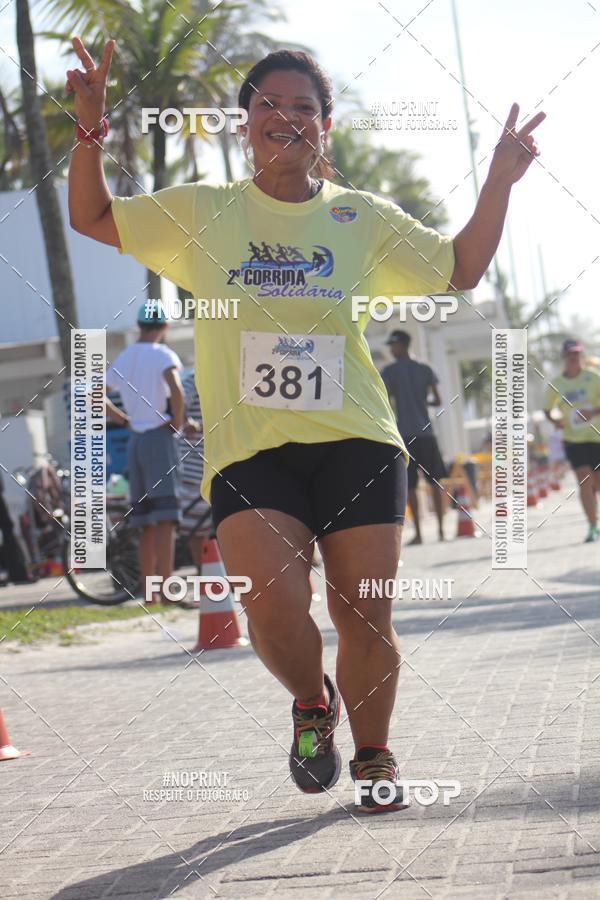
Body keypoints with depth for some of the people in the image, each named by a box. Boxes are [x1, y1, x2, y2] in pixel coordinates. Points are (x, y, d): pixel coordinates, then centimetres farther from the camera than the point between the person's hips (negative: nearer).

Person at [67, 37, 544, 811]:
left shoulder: (364, 218, 10)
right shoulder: (200, 212, 9)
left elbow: (460, 269, 15)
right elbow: (92, 219, 15)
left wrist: (500, 181, 3)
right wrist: (91, 132, 1)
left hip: (357, 442, 1)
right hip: (248, 450, -1)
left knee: (365, 616, 1)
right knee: (273, 605, -21)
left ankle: (373, 755, 26)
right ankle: (310, 703, 12)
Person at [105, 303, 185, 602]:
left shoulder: (124, 357, 14)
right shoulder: (162, 354, -6)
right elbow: (176, 390, -25)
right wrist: (177, 421, -10)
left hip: (135, 440, 7)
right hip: (160, 437, -7)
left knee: (147, 523, 10)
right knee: (165, 520, -11)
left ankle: (148, 591, 10)